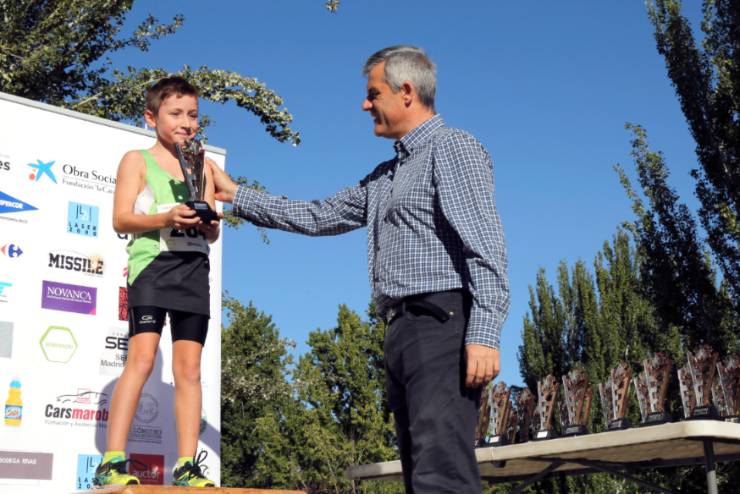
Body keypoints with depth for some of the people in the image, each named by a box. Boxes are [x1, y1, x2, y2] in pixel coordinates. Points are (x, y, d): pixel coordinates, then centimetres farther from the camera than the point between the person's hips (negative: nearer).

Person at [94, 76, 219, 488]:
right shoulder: (137, 160, 8)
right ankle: (112, 463, -17)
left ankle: (187, 466, 0)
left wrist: (208, 223, -5)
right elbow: (121, 219, -3)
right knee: (142, 358, -17)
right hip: (152, 264, -4)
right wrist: (165, 218, -19)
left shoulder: (202, 167, 20)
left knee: (189, 368, 0)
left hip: (194, 268, 5)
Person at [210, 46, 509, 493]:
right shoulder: (385, 176, 26)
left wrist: (484, 335, -24)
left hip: (443, 325, -9)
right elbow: (319, 217, 31)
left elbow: (486, 244, -14)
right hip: (403, 332, 9)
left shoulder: (452, 147, -2)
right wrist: (236, 195, 33)